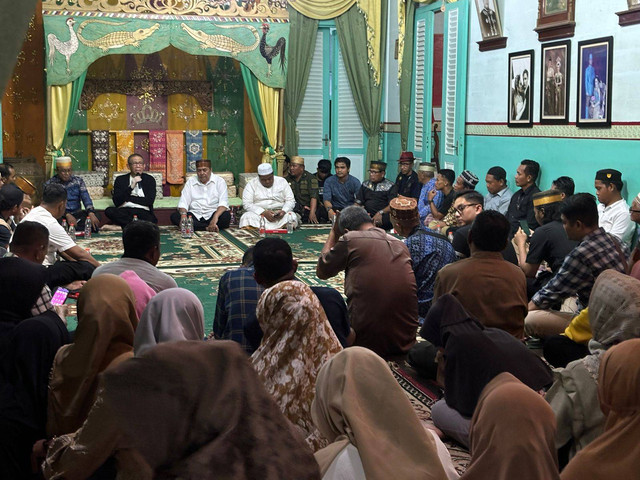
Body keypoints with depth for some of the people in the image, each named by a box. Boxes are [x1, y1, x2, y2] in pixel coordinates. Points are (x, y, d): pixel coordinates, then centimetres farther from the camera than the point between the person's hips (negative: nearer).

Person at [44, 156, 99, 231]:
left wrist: (91, 213, -24)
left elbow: (86, 198, -4)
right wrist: (67, 215, -29)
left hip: (77, 213, 2)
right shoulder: (50, 184, 0)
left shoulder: (78, 180, 10)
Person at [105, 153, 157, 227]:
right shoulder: (120, 179, 14)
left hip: (143, 212, -3)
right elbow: (117, 202, 0)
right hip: (123, 212, 3)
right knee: (109, 211, -31)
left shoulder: (150, 179, 14)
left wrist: (129, 199, -1)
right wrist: (131, 187, -8)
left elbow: (149, 201, 1)